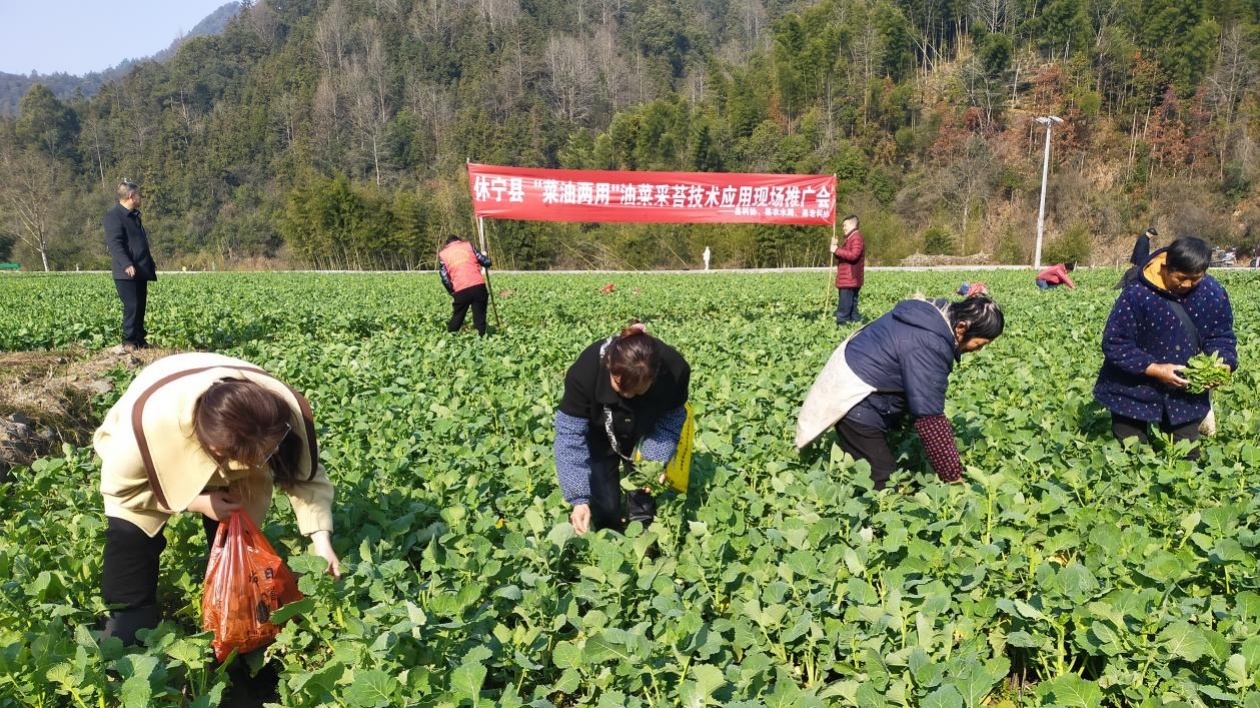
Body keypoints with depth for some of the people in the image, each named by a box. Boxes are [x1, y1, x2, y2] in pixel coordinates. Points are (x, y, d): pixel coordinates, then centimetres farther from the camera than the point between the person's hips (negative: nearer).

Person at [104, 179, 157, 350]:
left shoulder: (134, 215, 20)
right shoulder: (114, 215, -9)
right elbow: (115, 243, -18)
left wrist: (151, 264, 26)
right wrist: (126, 265, -27)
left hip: (141, 271, 9)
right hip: (127, 272, -9)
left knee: (141, 306, 9)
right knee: (131, 306, -11)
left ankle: (140, 340, 15)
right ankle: (129, 341, -5)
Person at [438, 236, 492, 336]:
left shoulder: (442, 254, 15)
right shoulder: (468, 245, 15)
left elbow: (445, 279, 5)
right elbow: (486, 262, 11)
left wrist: (453, 292, 17)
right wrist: (485, 256, 33)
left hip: (461, 290, 0)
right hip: (479, 286, 0)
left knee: (457, 319, 16)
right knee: (479, 319, 6)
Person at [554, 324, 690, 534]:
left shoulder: (675, 369, -36)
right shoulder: (585, 371, -41)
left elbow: (671, 418, -17)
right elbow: (570, 434, -35)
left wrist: (656, 460, -32)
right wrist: (579, 498, -42)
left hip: (644, 437, 1)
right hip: (599, 440, -1)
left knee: (643, 505, 5)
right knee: (604, 509, -1)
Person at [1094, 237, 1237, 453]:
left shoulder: (1213, 293, -7)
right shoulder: (1137, 294, -22)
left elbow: (1221, 336, 4)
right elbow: (1114, 343, -19)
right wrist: (1154, 369, -26)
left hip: (1185, 394, 4)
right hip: (1134, 392, -4)